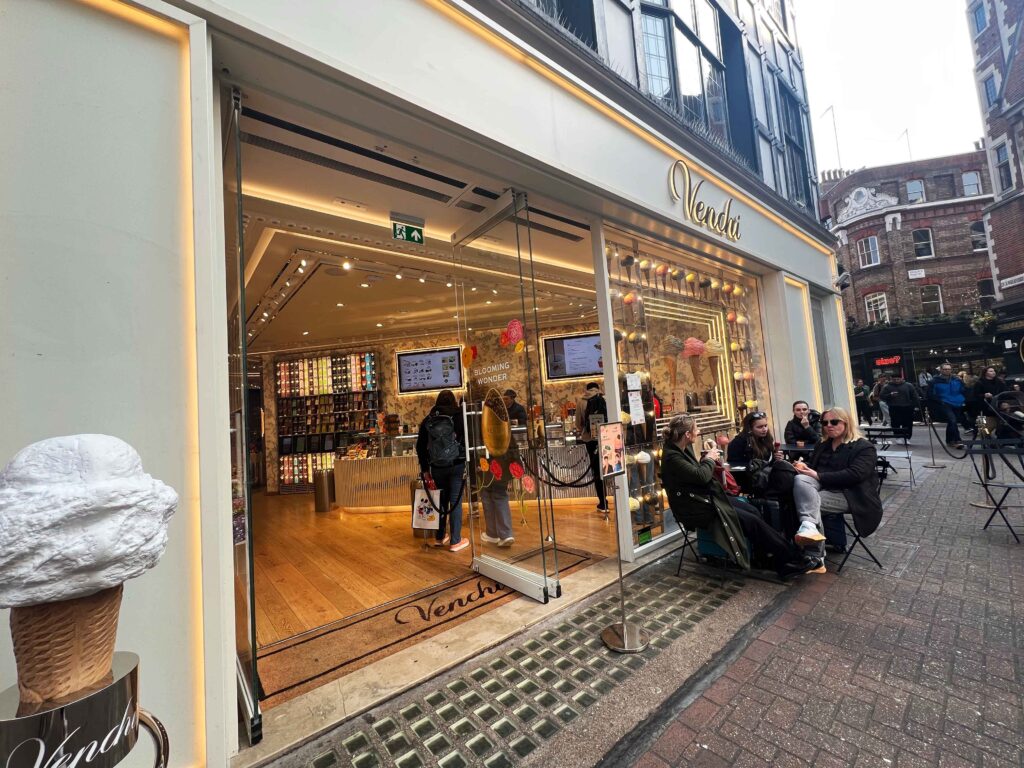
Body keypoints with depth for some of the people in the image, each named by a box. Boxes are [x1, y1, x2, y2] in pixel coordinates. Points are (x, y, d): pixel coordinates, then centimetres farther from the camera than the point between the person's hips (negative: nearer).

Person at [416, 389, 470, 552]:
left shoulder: (428, 420, 6)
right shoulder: (459, 416, -4)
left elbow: (420, 446, 7)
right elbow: (467, 440, -9)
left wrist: (425, 470, 12)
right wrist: (468, 465, -4)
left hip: (437, 467, 4)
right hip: (456, 465, -3)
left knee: (441, 500, 16)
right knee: (455, 502, 2)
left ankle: (439, 537, 27)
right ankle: (455, 541, 9)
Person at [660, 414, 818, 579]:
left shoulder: (684, 449, 3)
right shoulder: (672, 457, -26)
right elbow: (701, 476, -29)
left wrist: (707, 458, -5)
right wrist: (709, 459, -11)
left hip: (708, 496, 9)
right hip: (698, 508, -9)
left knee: (752, 511, 1)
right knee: (751, 521, -7)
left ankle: (781, 564, 6)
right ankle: (794, 561, 8)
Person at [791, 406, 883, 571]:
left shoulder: (864, 447, 0)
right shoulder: (823, 445, 23)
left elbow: (854, 475, -15)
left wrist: (818, 476, -22)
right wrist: (803, 465, -5)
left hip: (847, 494, -5)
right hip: (822, 487, 6)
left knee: (810, 499, -31)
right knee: (800, 480, -30)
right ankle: (809, 526, -47)